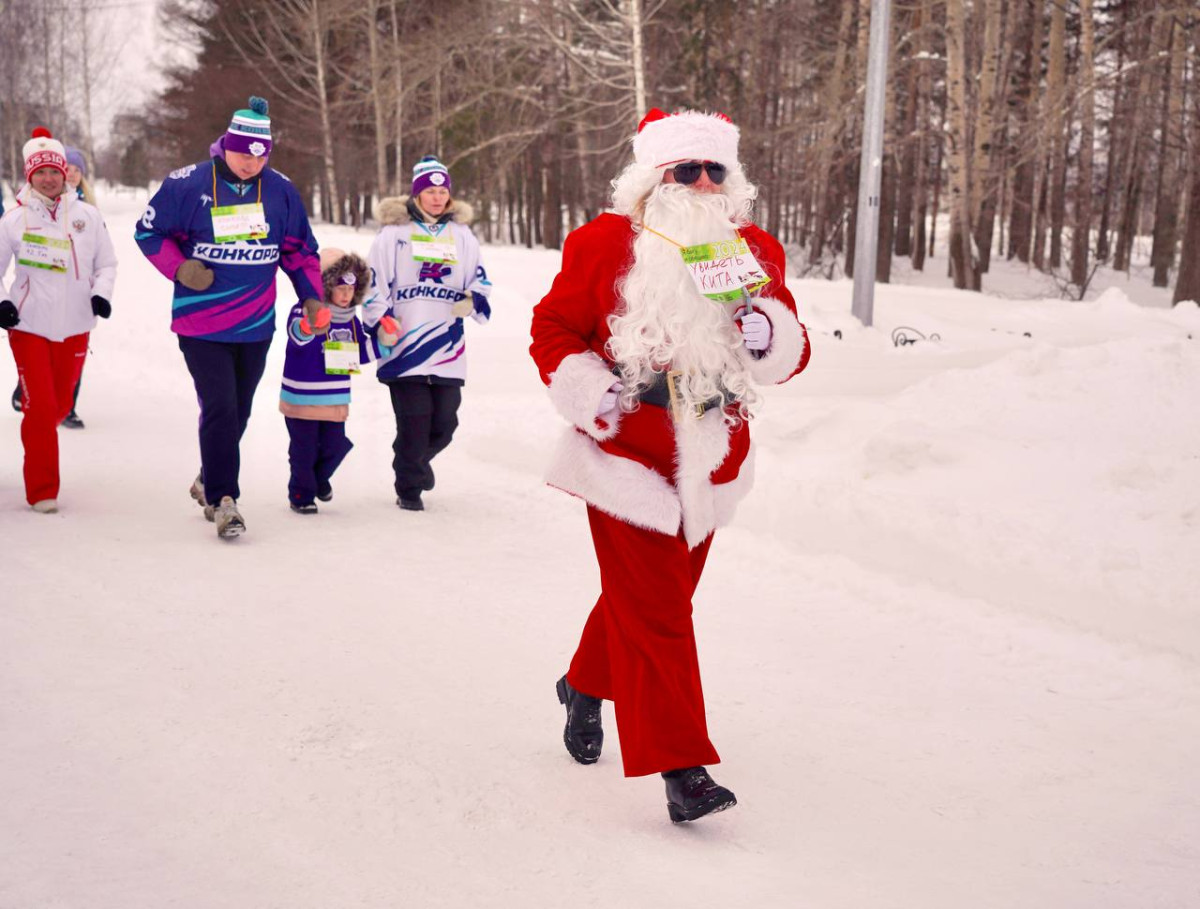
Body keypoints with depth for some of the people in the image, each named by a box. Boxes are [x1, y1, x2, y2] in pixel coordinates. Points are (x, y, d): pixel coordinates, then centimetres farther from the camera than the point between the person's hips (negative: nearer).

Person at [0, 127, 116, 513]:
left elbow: (107, 262, 10)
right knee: (40, 408, -6)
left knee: (60, 405, 12)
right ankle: (42, 491, 3)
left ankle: (36, 441, 43)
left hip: (74, 329, 2)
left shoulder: (87, 215, 1)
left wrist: (101, 293, -8)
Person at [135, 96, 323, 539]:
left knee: (238, 411, 14)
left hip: (257, 325, 4)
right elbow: (148, 231, 1)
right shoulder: (188, 185, -9)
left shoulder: (281, 190, 1)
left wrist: (312, 298, 6)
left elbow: (300, 250, 12)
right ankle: (223, 500, -3)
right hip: (201, 325, -4)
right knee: (219, 409, -12)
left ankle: (210, 481, 37)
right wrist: (180, 268, -13)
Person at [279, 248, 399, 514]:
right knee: (304, 450, 3)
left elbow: (362, 352, 18)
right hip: (302, 399, -6)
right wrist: (308, 326, -59)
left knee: (334, 446, 11)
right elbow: (295, 332, -37)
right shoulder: (304, 311, -15)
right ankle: (301, 494, 20)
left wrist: (383, 340, 4)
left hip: (336, 400, 6)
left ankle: (320, 478, 39)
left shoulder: (351, 320, 8)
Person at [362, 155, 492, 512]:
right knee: (414, 421, -7)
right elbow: (376, 282, 2)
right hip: (404, 345, -4)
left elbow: (479, 278, 19)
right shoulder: (394, 232, 3)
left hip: (447, 348, 4)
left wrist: (475, 299, -3)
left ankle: (417, 461, 36)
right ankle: (408, 489, 10)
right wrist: (378, 323, -6)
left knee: (444, 423, 5)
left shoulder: (462, 235, 15)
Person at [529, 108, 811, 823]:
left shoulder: (754, 252, 5)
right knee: (654, 610, -9)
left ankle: (587, 685, 46)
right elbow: (553, 329, 2)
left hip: (709, 461, 5)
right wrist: (595, 395, -12)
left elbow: (793, 356, 2)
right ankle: (681, 766, -7)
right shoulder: (607, 245, -5)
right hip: (627, 455, -5)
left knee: (654, 596, 18)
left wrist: (767, 334, -21)